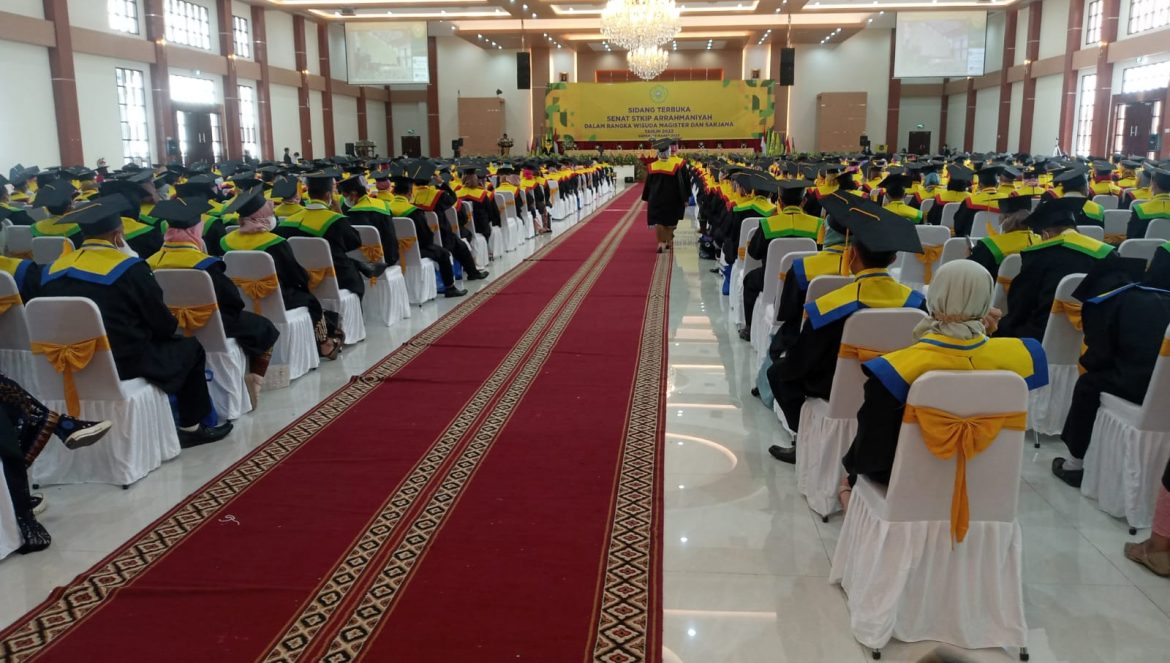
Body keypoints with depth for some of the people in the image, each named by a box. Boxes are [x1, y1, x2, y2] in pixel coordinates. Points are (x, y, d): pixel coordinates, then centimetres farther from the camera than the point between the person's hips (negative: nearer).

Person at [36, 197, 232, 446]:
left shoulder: (53, 271, 2)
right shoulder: (129, 269, -15)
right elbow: (165, 326, -7)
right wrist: (172, 326, 15)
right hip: (124, 364, -6)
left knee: (153, 341, 28)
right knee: (190, 348, 15)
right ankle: (192, 427, 18)